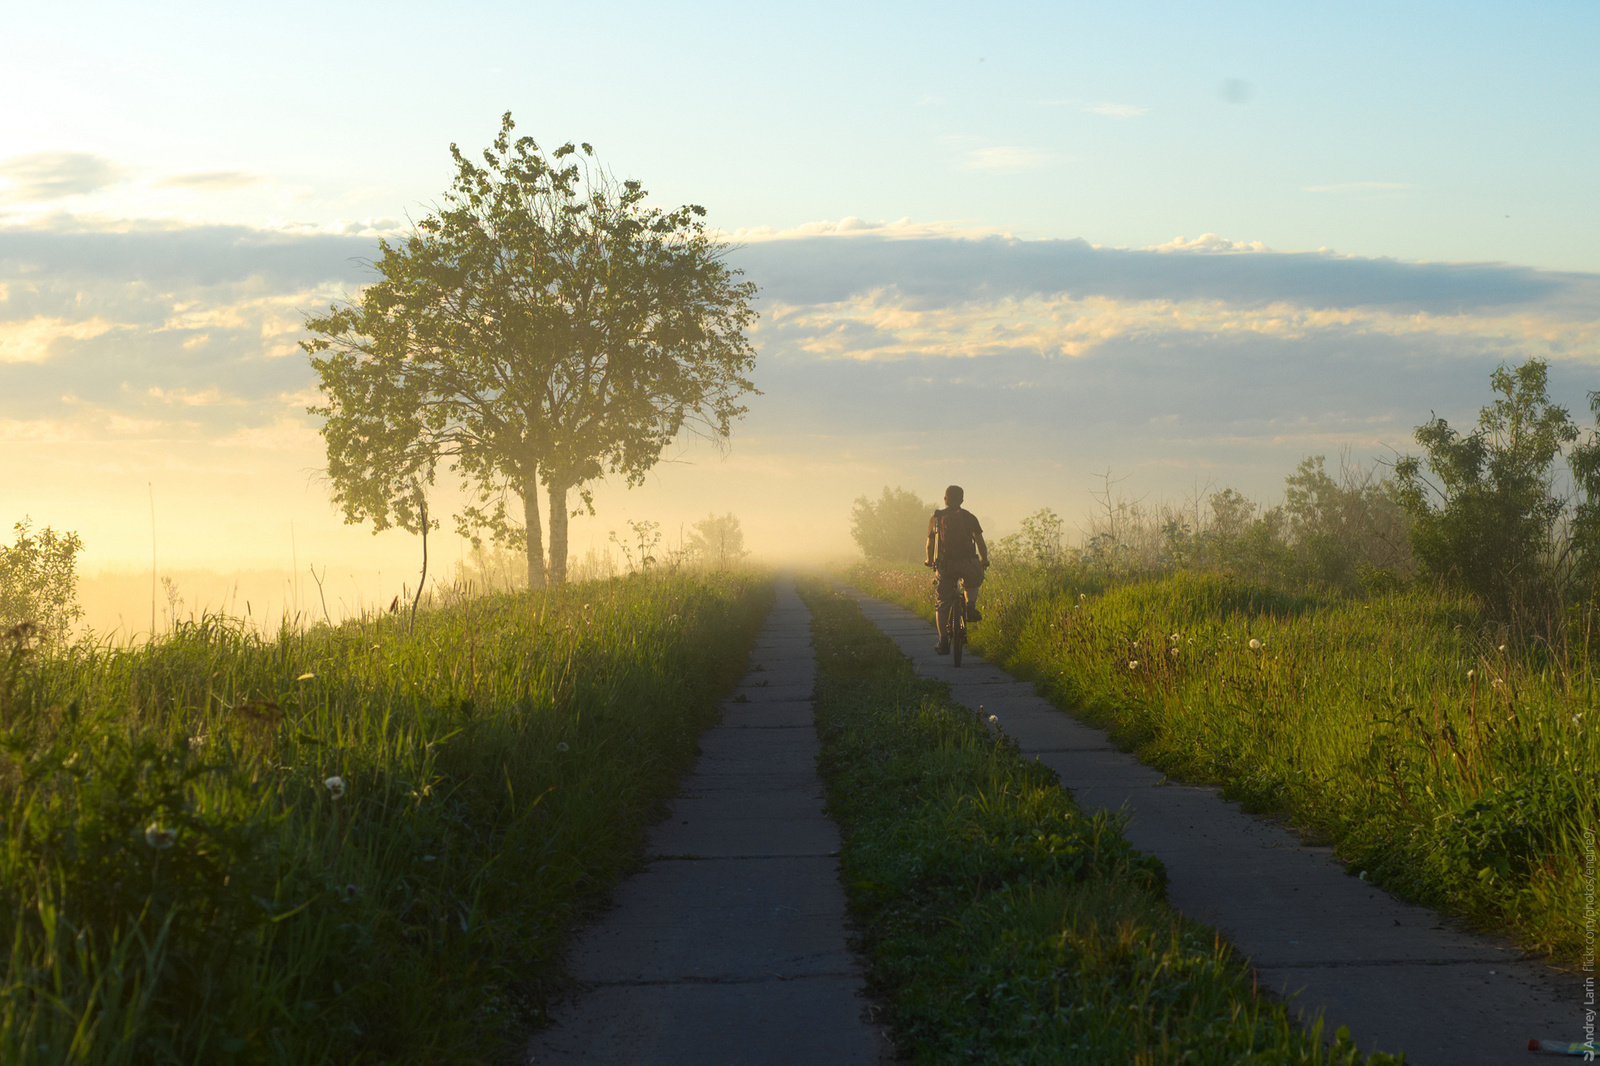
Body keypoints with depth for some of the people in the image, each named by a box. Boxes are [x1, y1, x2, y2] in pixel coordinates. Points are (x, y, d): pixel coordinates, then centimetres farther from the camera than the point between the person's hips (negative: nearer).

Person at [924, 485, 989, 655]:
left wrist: (929, 561, 37)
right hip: (967, 564, 0)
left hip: (945, 565, 0)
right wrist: (984, 561, 24)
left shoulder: (936, 518, 12)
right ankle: (970, 604, 2)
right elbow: (980, 543, 8)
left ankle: (943, 642, 3)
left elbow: (930, 545, 19)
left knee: (943, 604, 9)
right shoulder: (969, 517, 9)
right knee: (972, 583, 33)